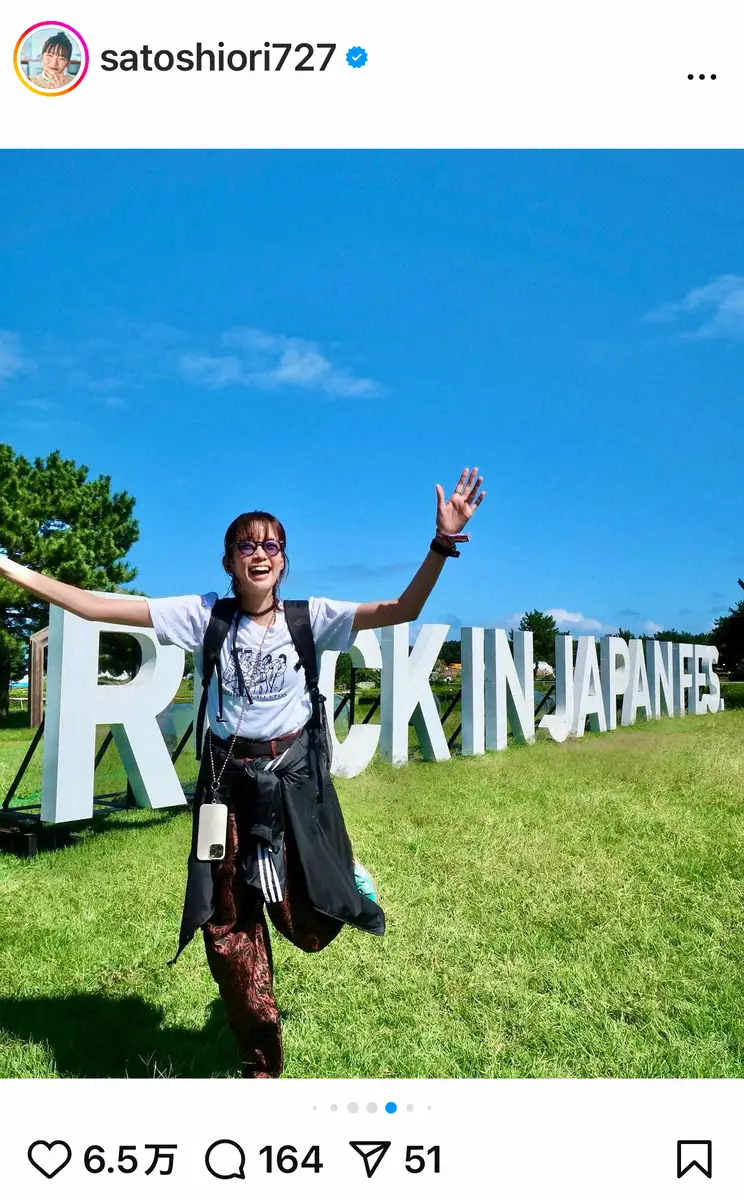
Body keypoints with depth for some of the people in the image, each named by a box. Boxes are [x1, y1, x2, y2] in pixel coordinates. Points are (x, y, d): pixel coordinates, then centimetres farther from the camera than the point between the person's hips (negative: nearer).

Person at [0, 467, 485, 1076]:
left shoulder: (309, 617, -5)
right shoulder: (205, 615, -3)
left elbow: (401, 610, -15)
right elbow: (100, 607, -6)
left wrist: (444, 543, -27)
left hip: (295, 774, -1)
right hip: (228, 780, 2)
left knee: (309, 925, -1)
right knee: (228, 925, 11)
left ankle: (342, 878, 40)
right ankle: (261, 1060, 36)